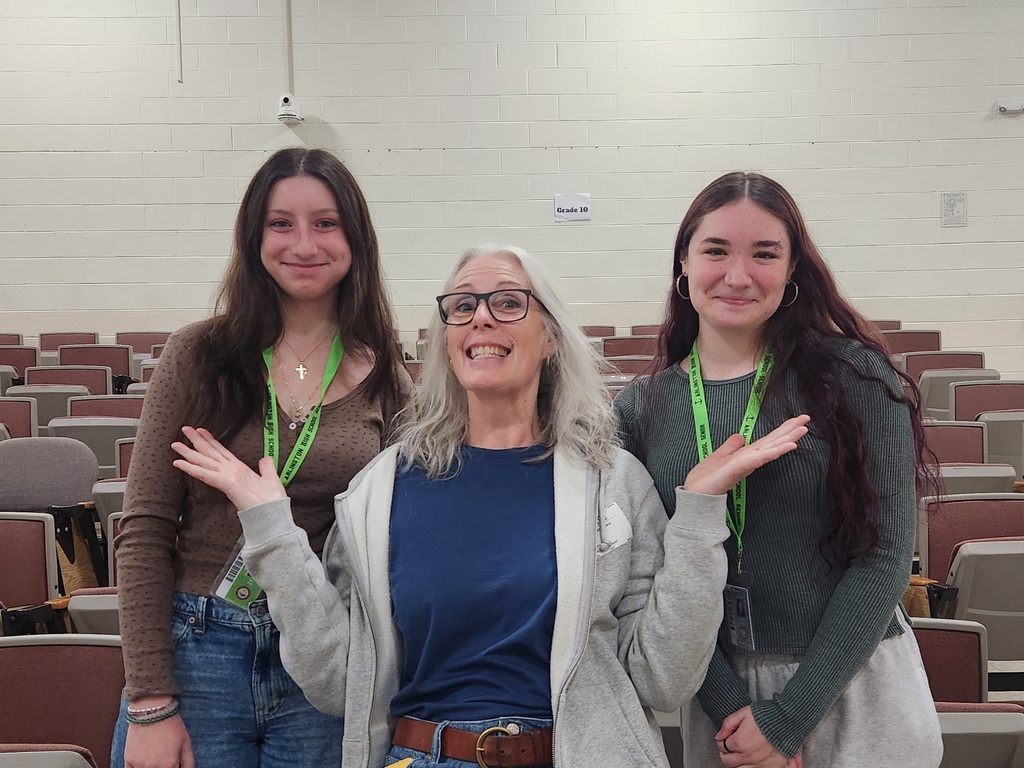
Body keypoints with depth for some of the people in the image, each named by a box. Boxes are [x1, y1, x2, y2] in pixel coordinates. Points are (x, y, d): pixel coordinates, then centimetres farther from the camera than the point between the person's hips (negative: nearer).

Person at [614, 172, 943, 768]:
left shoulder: (855, 376, -10)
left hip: (855, 690, -2)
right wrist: (728, 705, -12)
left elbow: (884, 556, -11)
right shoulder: (639, 408, -2)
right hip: (717, 695, 2)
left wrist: (787, 716, -13)